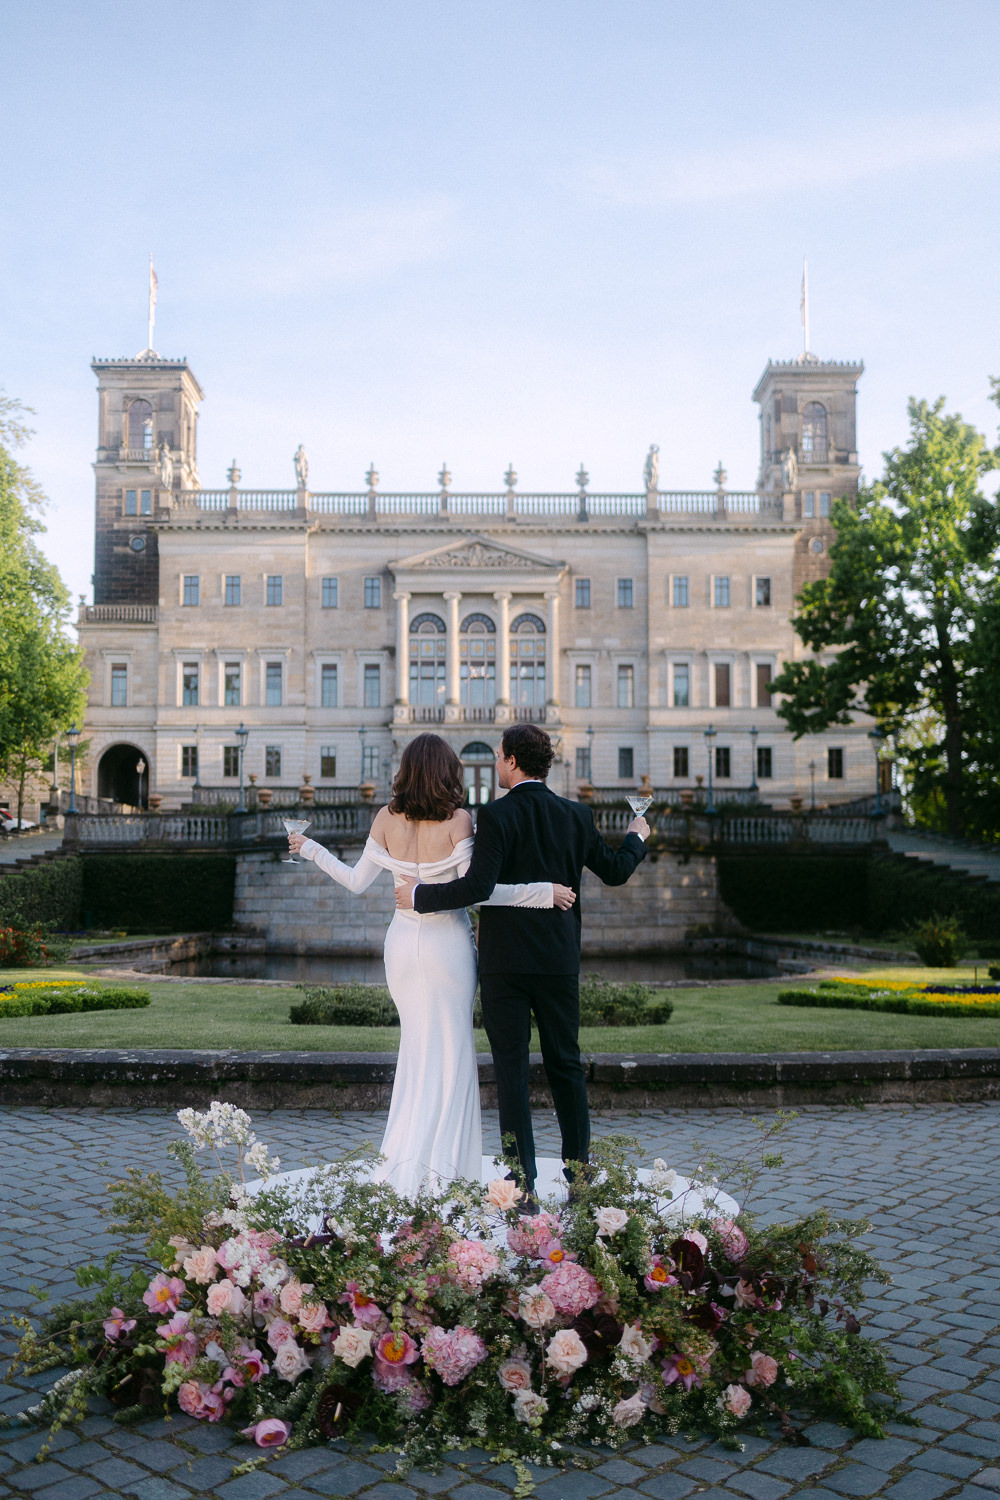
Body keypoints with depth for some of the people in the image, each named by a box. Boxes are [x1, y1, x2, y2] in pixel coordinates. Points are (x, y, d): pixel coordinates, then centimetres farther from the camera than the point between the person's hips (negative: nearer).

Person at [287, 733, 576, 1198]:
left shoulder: (387, 819, -2)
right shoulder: (457, 820, -11)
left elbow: (356, 881, 4)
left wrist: (310, 849, 18)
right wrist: (541, 892, -12)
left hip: (403, 943, 4)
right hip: (448, 943, -4)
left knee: (417, 1046, 16)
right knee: (450, 1050, 6)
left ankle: (402, 1164, 21)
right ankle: (437, 1167, 7)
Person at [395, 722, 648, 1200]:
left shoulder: (496, 815, -11)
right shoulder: (576, 815, 4)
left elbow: (478, 885, -21)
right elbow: (615, 871, 15)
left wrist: (420, 895, -9)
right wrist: (636, 837, 35)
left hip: (505, 962, -4)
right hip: (560, 960, 4)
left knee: (511, 1070, 3)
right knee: (566, 1065, 14)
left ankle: (523, 1185, 7)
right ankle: (580, 1174, 20)